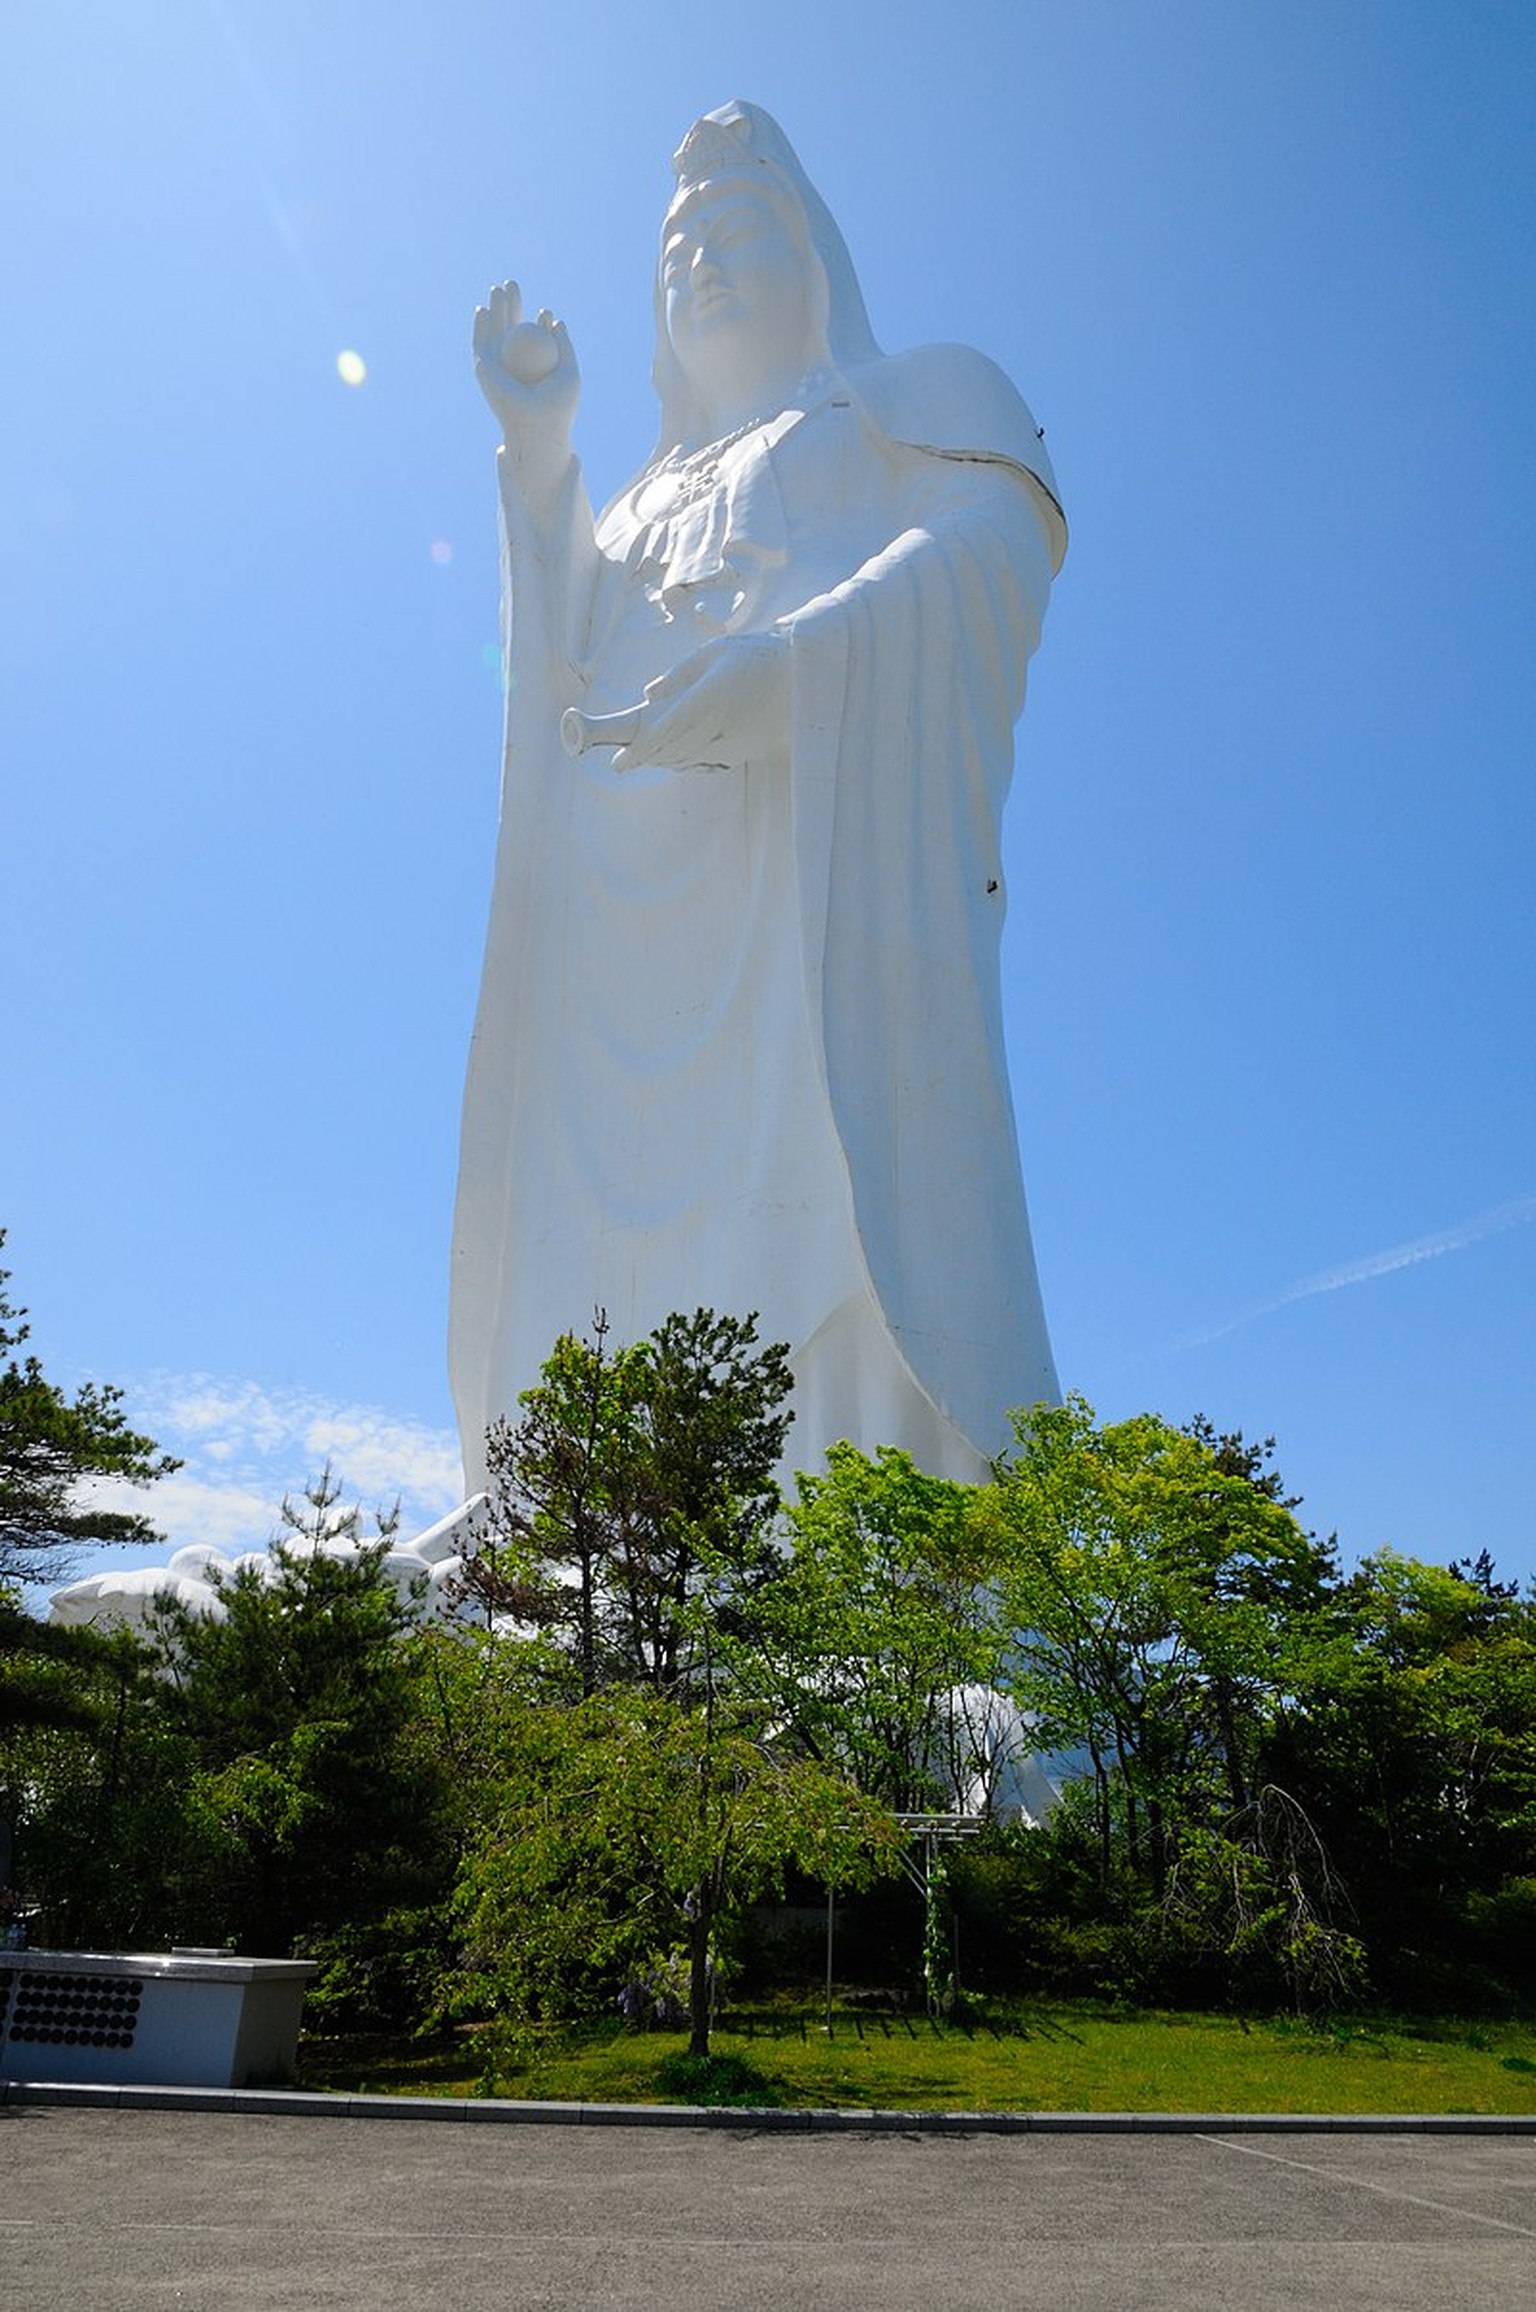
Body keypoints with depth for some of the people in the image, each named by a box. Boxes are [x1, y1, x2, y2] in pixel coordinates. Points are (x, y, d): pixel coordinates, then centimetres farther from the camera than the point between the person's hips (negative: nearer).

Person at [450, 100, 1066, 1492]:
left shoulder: (922, 396, 25)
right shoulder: (659, 492, 40)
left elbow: (1006, 533, 0)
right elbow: (575, 668, 23)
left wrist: (779, 662, -16)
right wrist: (540, 449, 19)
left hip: (827, 835, -5)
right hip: (643, 903, 5)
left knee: (827, 1169, -24)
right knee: (631, 1199, -13)